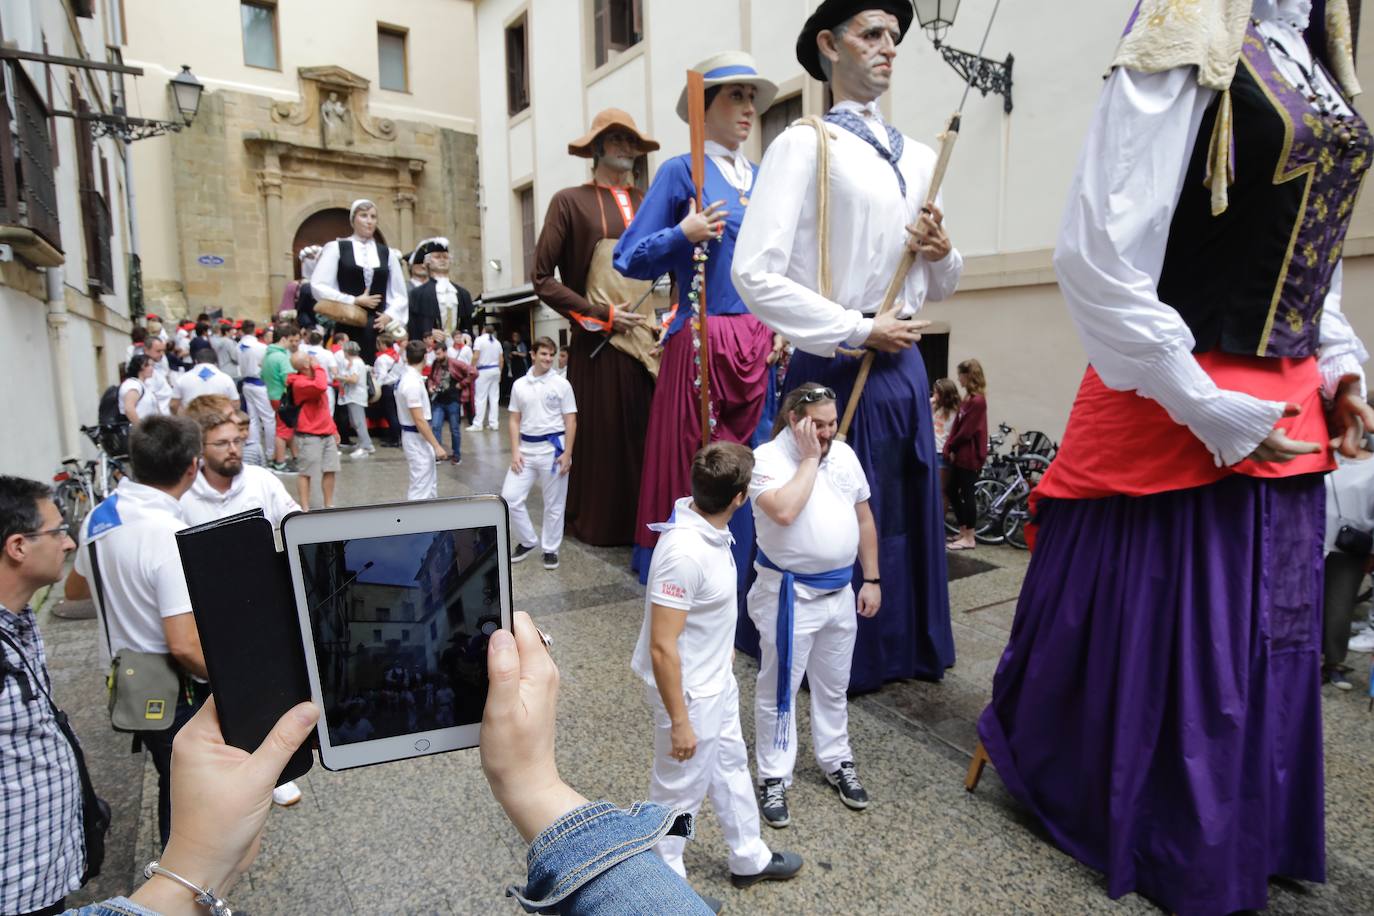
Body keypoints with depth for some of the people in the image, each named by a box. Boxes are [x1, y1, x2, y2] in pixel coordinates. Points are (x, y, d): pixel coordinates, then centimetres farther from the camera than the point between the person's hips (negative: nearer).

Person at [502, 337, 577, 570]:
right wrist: (515, 451, 0)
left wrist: (567, 453, -10)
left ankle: (550, 549, 21)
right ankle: (527, 541, 21)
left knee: (553, 504, 6)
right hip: (526, 447, 3)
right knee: (509, 497, 1)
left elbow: (570, 421, -3)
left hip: (553, 448, -3)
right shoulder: (519, 384, 6)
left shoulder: (561, 384, -3)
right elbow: (514, 420, 9)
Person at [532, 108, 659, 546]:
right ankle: (596, 523, 19)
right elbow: (542, 279, -2)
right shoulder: (570, 201, 2)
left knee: (649, 432, 4)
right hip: (598, 342, -3)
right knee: (601, 434, 2)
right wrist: (600, 315, -9)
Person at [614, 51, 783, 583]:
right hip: (701, 342, -5)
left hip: (760, 343, 6)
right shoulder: (680, 171, 0)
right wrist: (683, 234, -17)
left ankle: (742, 588, 24)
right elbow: (630, 259, -3)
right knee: (694, 470, 0)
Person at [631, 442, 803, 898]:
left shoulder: (708, 525, -7)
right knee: (680, 791, 13)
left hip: (718, 679, 9)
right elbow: (662, 648, -30)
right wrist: (679, 722, -22)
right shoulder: (684, 553, -35)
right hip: (689, 691, -9)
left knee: (730, 766, 26)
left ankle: (750, 859, 49)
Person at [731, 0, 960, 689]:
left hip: (905, 365, 6)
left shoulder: (919, 157, 15)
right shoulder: (804, 145, -4)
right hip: (837, 368, -6)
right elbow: (754, 274, -15)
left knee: (911, 511, 13)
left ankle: (909, 650, 33)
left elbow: (937, 288, 20)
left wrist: (942, 255, -3)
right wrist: (859, 331, -14)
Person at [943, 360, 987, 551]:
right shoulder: (968, 398, 13)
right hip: (959, 454, 9)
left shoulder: (977, 401, -17)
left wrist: (950, 448, -7)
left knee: (966, 494, -2)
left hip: (969, 456, -9)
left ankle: (969, 538, 8)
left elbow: (966, 430, -18)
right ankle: (963, 531, 25)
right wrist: (949, 448, 1)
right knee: (952, 492, 14)